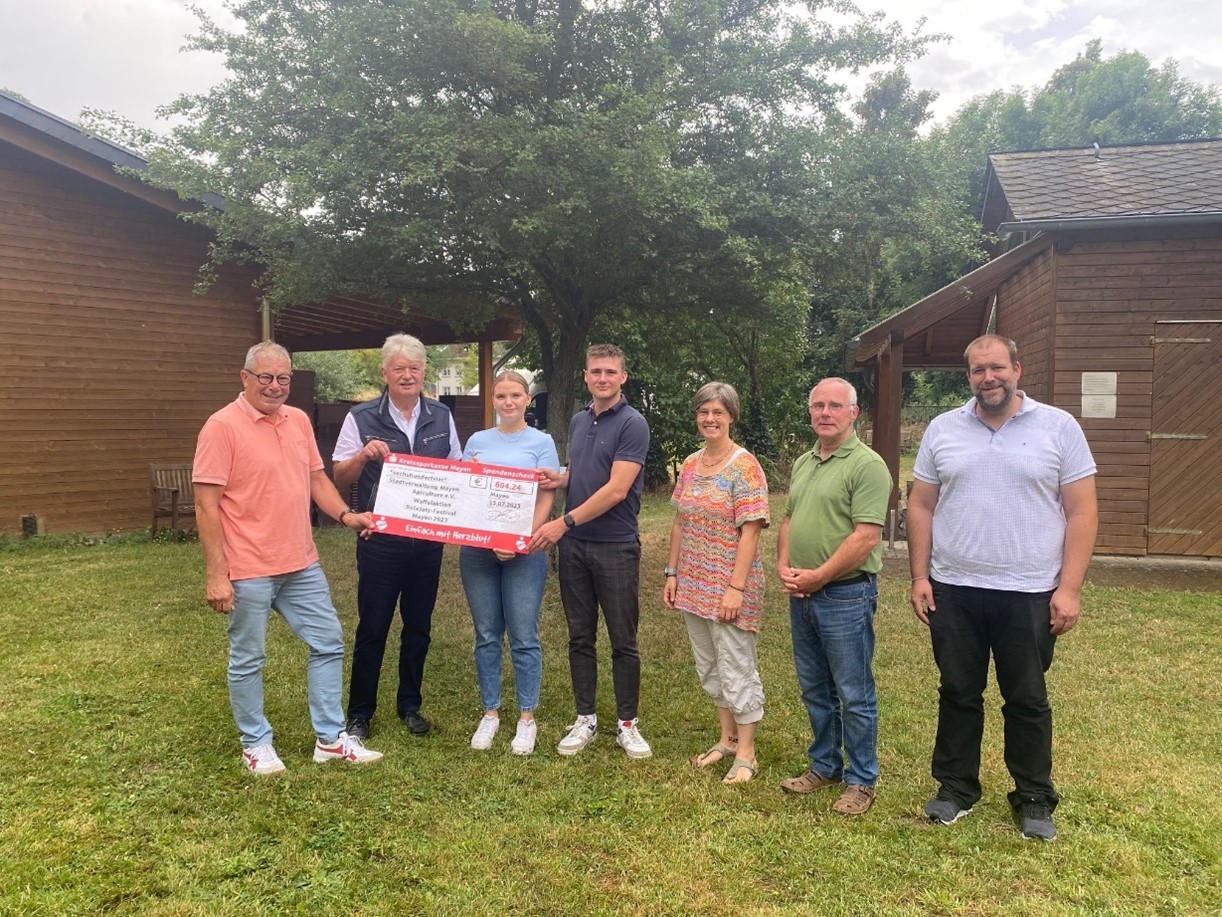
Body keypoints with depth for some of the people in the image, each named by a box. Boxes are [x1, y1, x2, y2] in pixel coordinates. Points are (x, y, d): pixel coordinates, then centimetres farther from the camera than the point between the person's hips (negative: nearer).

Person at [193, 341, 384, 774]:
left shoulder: (299, 421, 8)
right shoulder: (222, 426, -13)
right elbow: (206, 504, -15)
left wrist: (346, 515, -2)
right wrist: (216, 574, -18)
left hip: (302, 564, 7)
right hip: (248, 571, -7)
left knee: (328, 643, 11)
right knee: (248, 659, 9)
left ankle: (330, 738, 23)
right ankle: (256, 744, 26)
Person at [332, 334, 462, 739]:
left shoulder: (441, 416, 6)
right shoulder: (362, 418, -4)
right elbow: (339, 480, -2)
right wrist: (364, 454, -21)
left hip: (428, 539, 3)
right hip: (380, 541, -3)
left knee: (418, 626, 13)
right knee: (372, 629, 4)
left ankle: (410, 705, 29)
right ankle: (360, 713, 19)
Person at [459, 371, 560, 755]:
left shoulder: (541, 442, 2)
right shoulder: (477, 441, 12)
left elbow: (546, 499, -4)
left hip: (524, 549, -3)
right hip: (477, 548, 3)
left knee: (523, 637, 0)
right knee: (487, 636, 9)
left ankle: (526, 718, 12)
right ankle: (490, 713, 21)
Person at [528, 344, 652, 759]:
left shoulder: (632, 424, -11)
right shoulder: (578, 421, 11)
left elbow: (616, 489, -18)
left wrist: (564, 522, -21)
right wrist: (559, 478, 0)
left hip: (616, 547, -6)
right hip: (573, 545, 6)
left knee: (623, 641, 5)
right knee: (580, 637, 11)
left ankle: (627, 724, 19)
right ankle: (585, 719, 24)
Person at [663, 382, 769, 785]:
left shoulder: (745, 466, -12)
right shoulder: (691, 464, 8)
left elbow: (750, 531, -17)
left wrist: (735, 588, -21)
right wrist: (672, 573, 8)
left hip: (729, 586, -7)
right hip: (693, 585, 7)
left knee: (737, 669, 2)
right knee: (709, 667, 17)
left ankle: (746, 754, 16)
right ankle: (728, 738, 32)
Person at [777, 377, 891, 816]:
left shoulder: (866, 465, -13)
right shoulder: (802, 463, 12)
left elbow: (866, 537, -19)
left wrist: (817, 577, -17)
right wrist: (784, 566, 2)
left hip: (845, 595, -8)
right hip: (802, 595, 8)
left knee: (854, 696, 5)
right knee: (815, 689, 18)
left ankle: (861, 781, 20)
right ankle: (824, 766, 34)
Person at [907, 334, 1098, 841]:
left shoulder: (1059, 427, -2)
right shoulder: (942, 430, 4)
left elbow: (1082, 512, -4)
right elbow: (920, 506, 6)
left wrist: (1069, 588, -9)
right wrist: (920, 577, 1)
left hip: (1029, 594, -2)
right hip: (953, 591, 2)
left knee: (1028, 700, 10)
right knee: (957, 694, 13)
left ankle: (1034, 800, 27)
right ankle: (956, 788, 28)